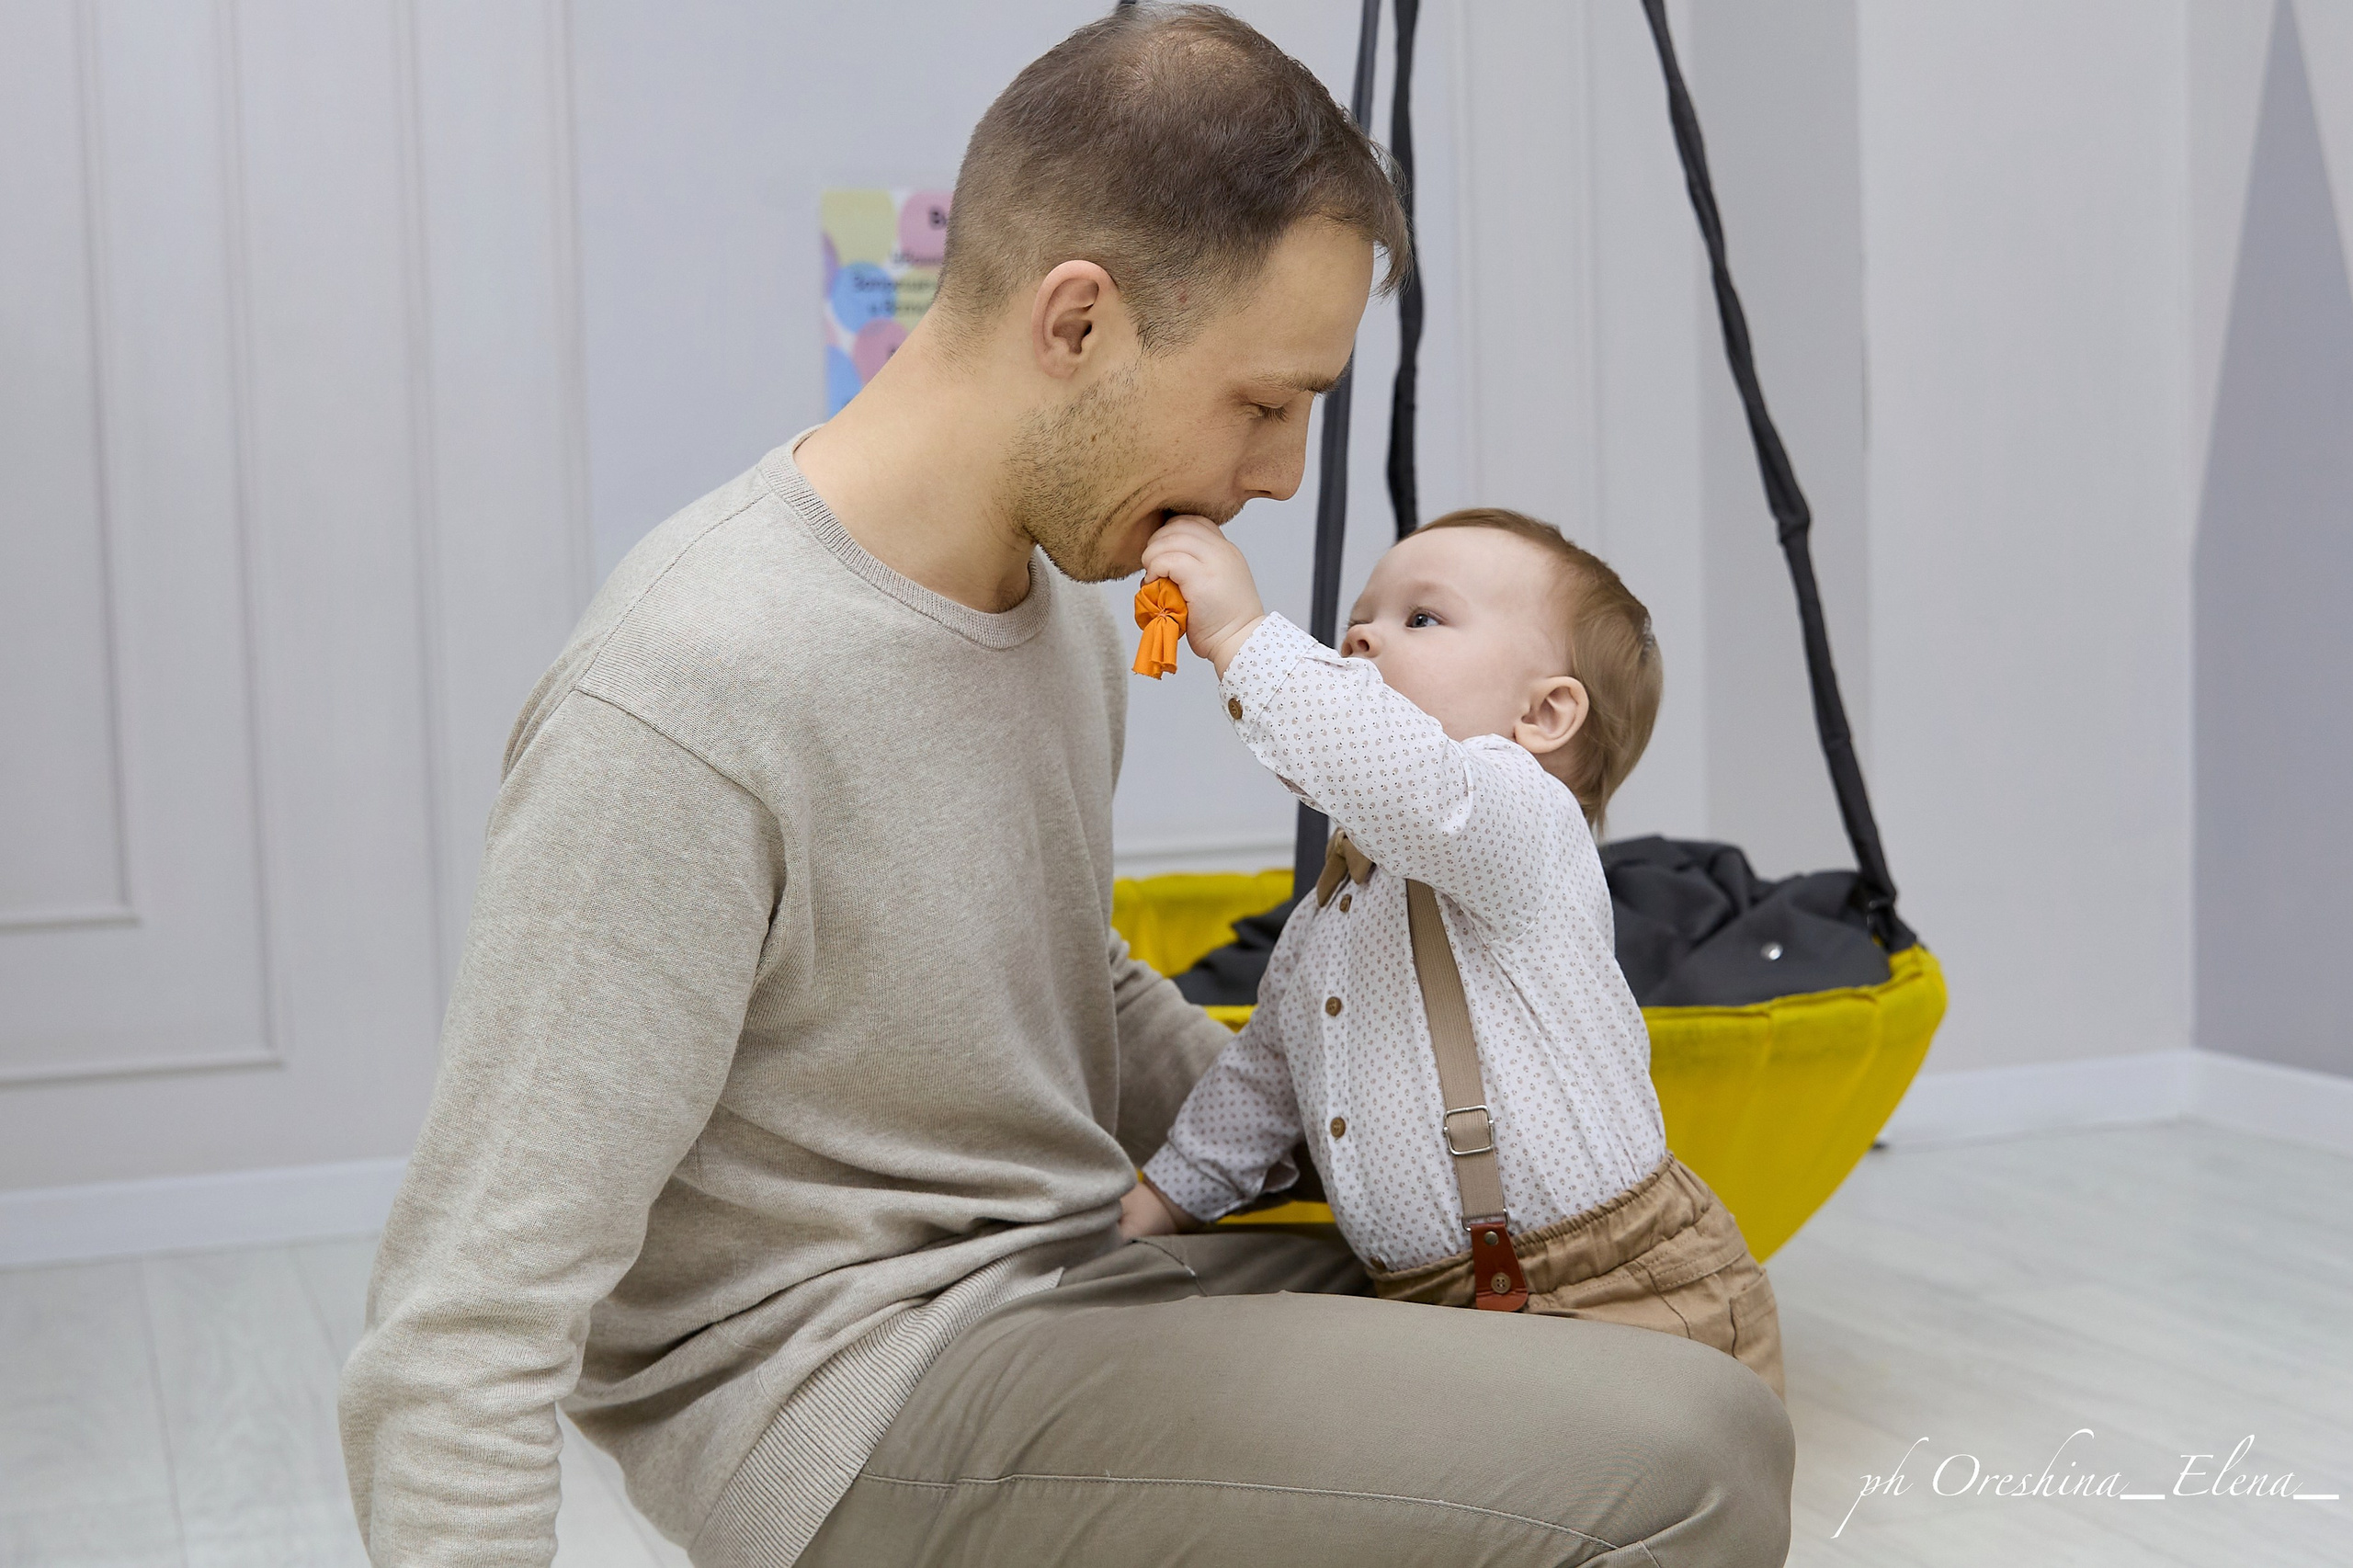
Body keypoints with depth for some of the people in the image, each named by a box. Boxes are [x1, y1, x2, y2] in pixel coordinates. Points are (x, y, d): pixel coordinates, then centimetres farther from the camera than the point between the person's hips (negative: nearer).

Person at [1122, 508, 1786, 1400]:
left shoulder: (1523, 820, -11)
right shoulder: (1324, 918, 17)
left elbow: (1408, 782, -35)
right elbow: (1265, 1073, 33)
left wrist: (1243, 636, -34)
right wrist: (1166, 1193, 32)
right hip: (1432, 1303, 9)